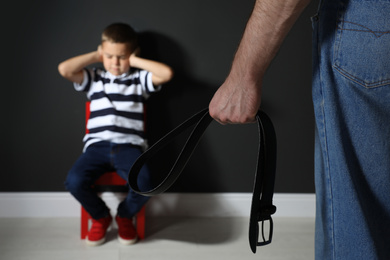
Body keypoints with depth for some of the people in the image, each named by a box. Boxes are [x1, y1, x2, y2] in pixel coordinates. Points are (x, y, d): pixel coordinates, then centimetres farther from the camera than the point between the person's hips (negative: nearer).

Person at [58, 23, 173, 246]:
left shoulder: (139, 79, 13)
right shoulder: (94, 78, 18)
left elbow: (167, 73, -6)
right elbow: (64, 69, 1)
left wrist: (135, 61, 2)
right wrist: (95, 56, 11)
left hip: (129, 146, -1)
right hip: (97, 145, 2)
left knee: (143, 183, -30)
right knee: (74, 181, -26)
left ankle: (125, 216, 7)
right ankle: (101, 216, 8)